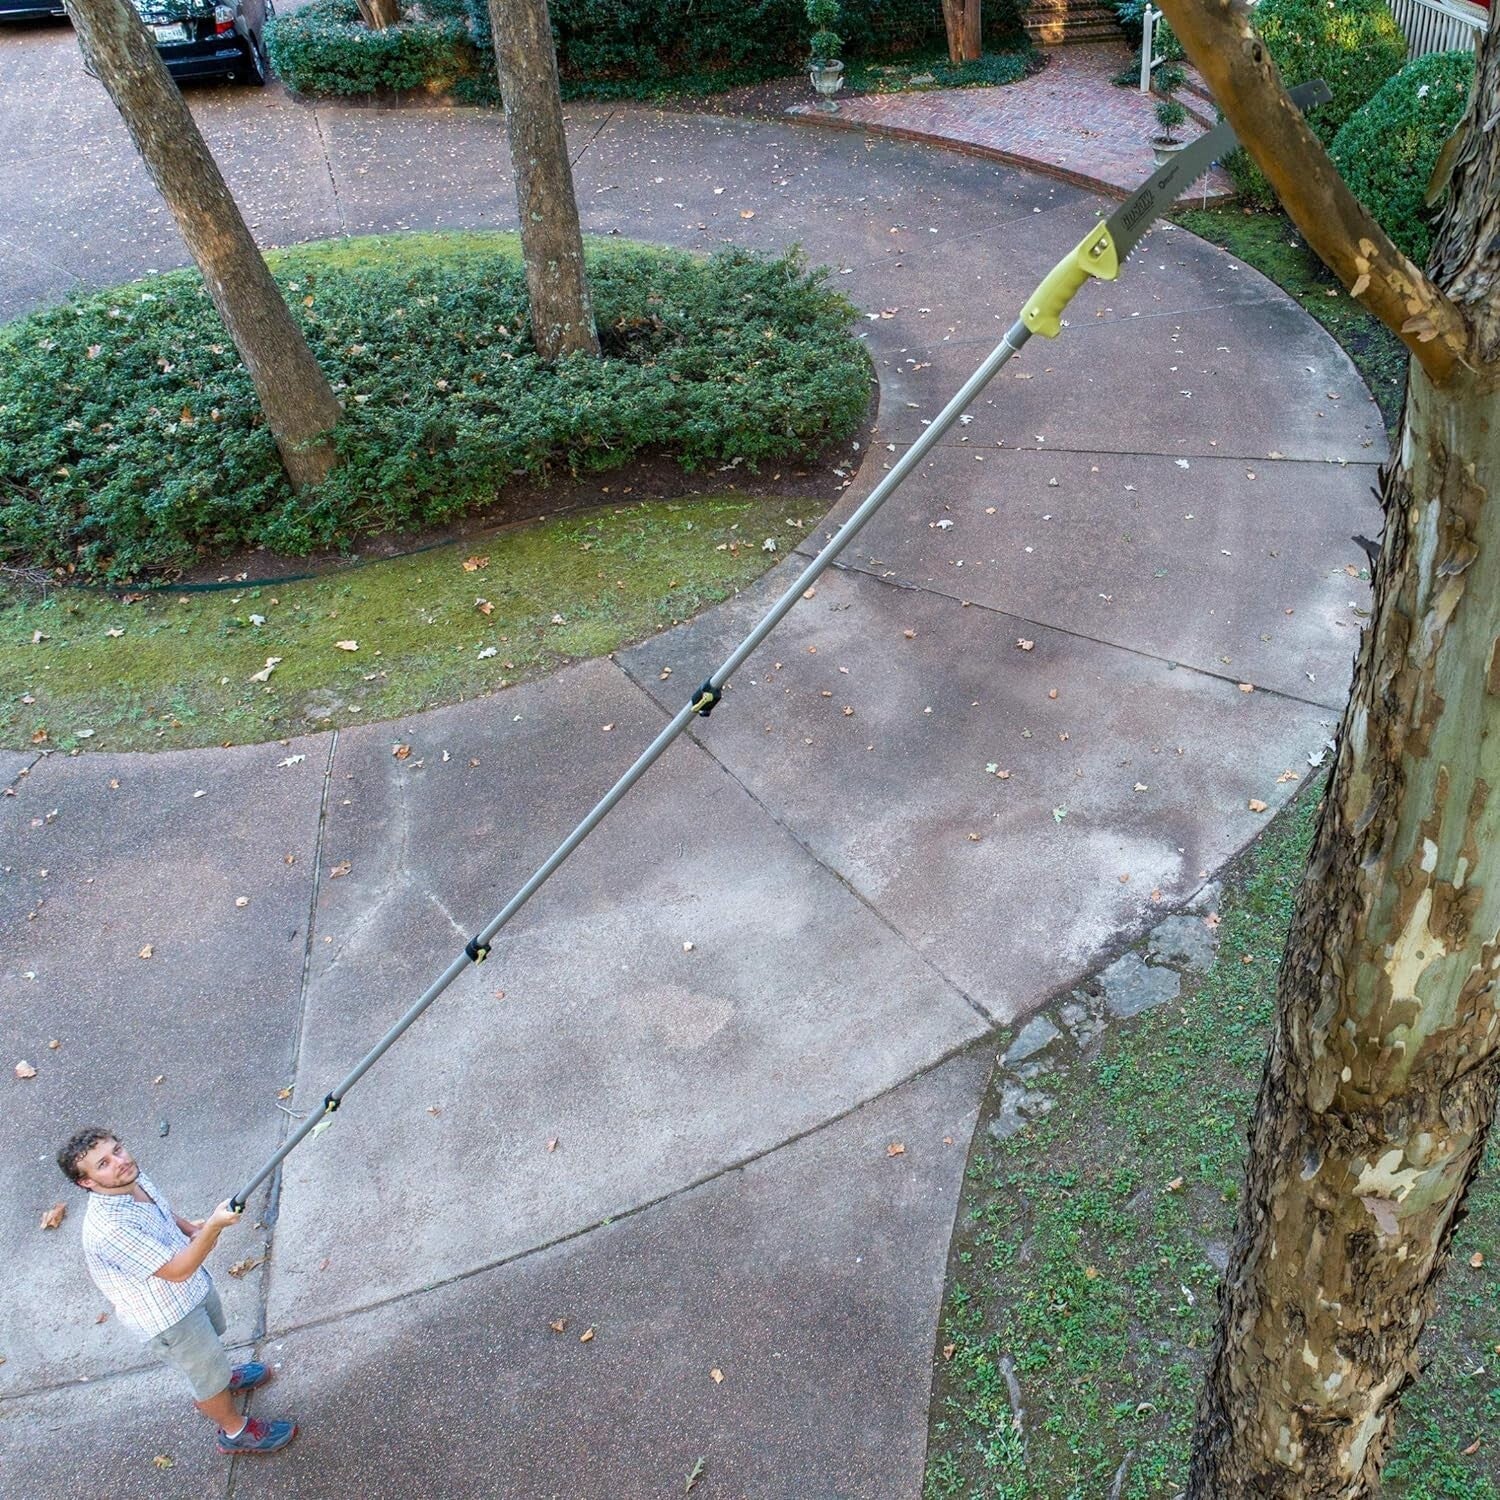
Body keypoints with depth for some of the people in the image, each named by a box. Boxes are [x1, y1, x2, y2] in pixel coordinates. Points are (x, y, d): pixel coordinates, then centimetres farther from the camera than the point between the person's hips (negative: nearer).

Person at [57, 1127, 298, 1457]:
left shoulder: (136, 1181, -14)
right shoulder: (108, 1230, -40)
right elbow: (177, 1271, -36)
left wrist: (190, 1227, -8)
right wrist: (213, 1227, -47)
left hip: (195, 1285, 8)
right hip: (167, 1316, -7)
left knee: (210, 1341, 35)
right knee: (207, 1375, 17)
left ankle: (221, 1377, 65)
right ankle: (236, 1432, 43)